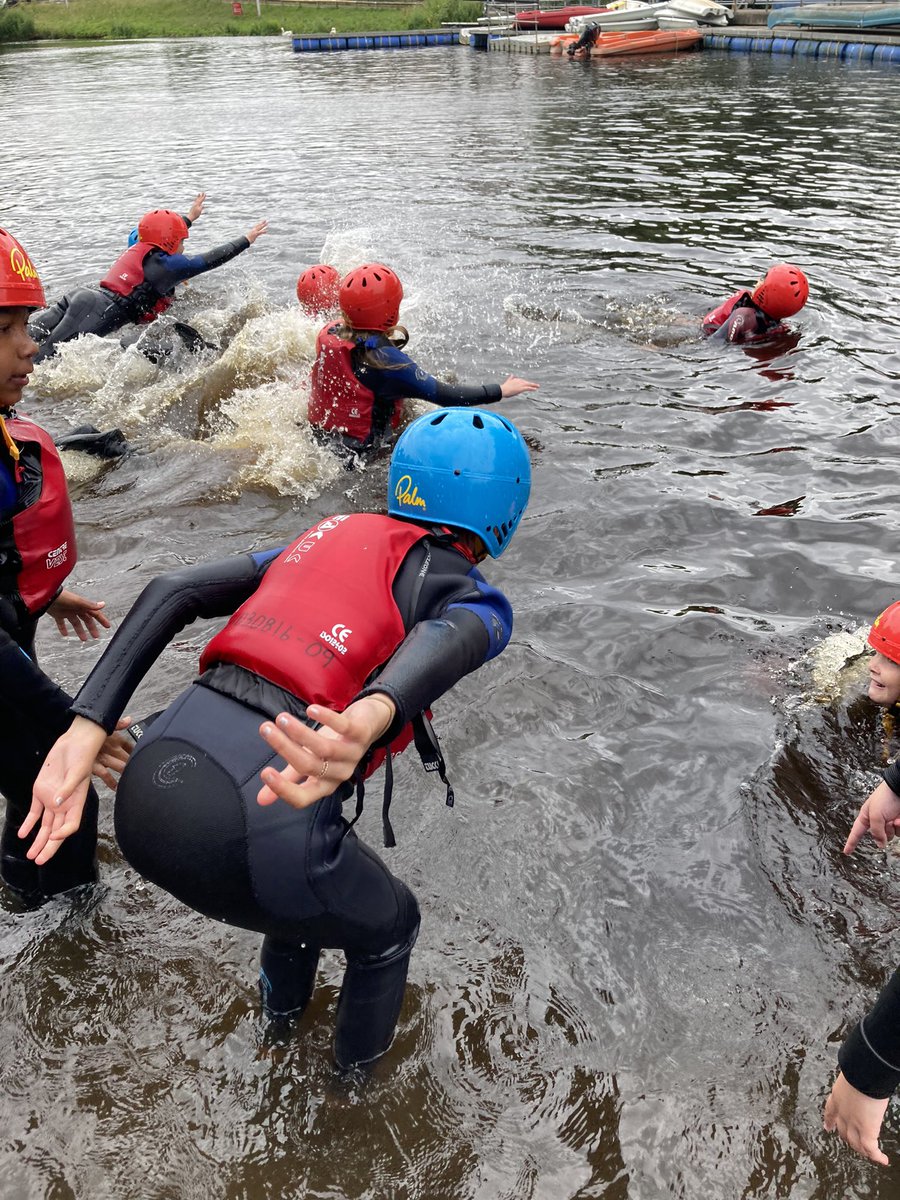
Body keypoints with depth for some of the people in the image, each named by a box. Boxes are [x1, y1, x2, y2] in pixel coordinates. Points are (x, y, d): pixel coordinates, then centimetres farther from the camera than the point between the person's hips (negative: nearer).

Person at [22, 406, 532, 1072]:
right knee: (389, 920, 31)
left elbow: (173, 591, 8)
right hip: (250, 847, -6)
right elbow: (444, 643, -23)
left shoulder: (327, 538, 19)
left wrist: (85, 734, 2)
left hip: (143, 793, 6)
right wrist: (374, 717, -44)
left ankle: (284, 1000, 68)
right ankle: (360, 1054, 59)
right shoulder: (478, 602, 4)